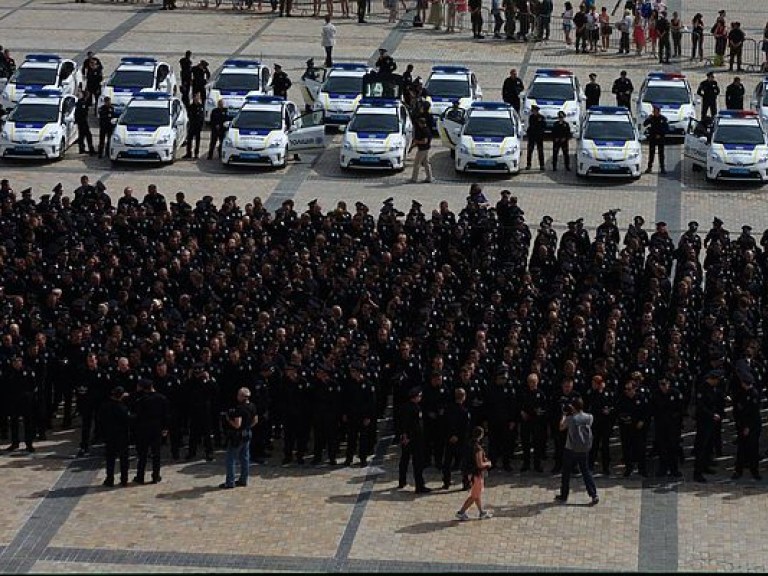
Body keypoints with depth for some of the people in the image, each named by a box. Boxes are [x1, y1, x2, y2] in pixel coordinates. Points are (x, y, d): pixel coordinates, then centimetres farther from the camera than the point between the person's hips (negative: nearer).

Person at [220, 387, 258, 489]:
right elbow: (255, 420, 13)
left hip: (237, 436, -8)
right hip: (247, 435, 8)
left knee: (231, 459, 0)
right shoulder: (252, 407, 1)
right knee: (245, 458, 15)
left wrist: (228, 419, -14)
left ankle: (230, 482, 1)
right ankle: (243, 480, 21)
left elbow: (237, 425, -28)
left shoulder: (239, 408, -24)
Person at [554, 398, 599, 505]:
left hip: (571, 449, -3)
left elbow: (561, 427, 3)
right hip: (584, 450, 3)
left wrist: (564, 415, 15)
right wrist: (575, 412, 16)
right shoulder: (589, 418, -5)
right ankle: (594, 495, -1)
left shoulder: (570, 419, -15)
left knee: (566, 472, 12)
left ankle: (563, 496, 21)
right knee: (586, 472, 12)